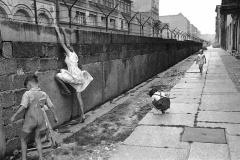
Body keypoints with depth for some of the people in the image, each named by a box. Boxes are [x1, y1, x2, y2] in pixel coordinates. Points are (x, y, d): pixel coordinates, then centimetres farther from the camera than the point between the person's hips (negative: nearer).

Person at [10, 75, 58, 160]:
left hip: (29, 120, -4)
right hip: (40, 120, 4)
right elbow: (51, 106, 3)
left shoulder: (27, 94, -14)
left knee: (23, 140, 17)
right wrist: (55, 116, 16)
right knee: (37, 139, 21)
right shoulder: (43, 94, -1)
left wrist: (14, 116, -14)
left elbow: (23, 107, -25)